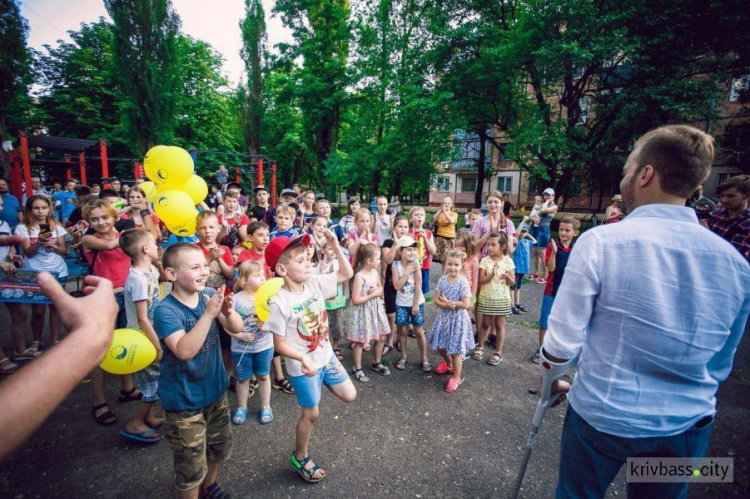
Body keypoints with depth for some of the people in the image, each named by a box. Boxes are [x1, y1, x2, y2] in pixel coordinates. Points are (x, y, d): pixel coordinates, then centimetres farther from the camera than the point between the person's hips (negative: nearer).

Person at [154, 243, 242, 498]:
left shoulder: (209, 294, -9)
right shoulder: (166, 310, -23)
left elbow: (237, 328, -12)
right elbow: (184, 351, -35)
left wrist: (228, 311, -32)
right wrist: (209, 314, -41)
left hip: (215, 389, 6)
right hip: (184, 400, -6)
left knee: (220, 446, 26)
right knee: (191, 466, 12)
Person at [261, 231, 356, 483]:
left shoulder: (314, 283, -9)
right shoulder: (279, 302, -25)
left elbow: (347, 274, -5)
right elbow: (279, 344, -19)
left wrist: (335, 246, -15)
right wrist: (303, 359, -34)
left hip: (326, 356, 5)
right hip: (302, 366, -5)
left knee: (349, 396, 12)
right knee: (311, 413, 13)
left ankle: (323, 380, 40)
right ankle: (300, 457, 41)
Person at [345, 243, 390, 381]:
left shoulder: (375, 272, 1)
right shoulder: (359, 277, -24)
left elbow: (380, 288, 17)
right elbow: (355, 300, -25)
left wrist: (378, 290, -7)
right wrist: (373, 295, -21)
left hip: (376, 309, 8)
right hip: (363, 312, -7)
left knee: (381, 338, 15)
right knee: (360, 342, 8)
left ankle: (377, 363, 37)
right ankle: (357, 369, 27)